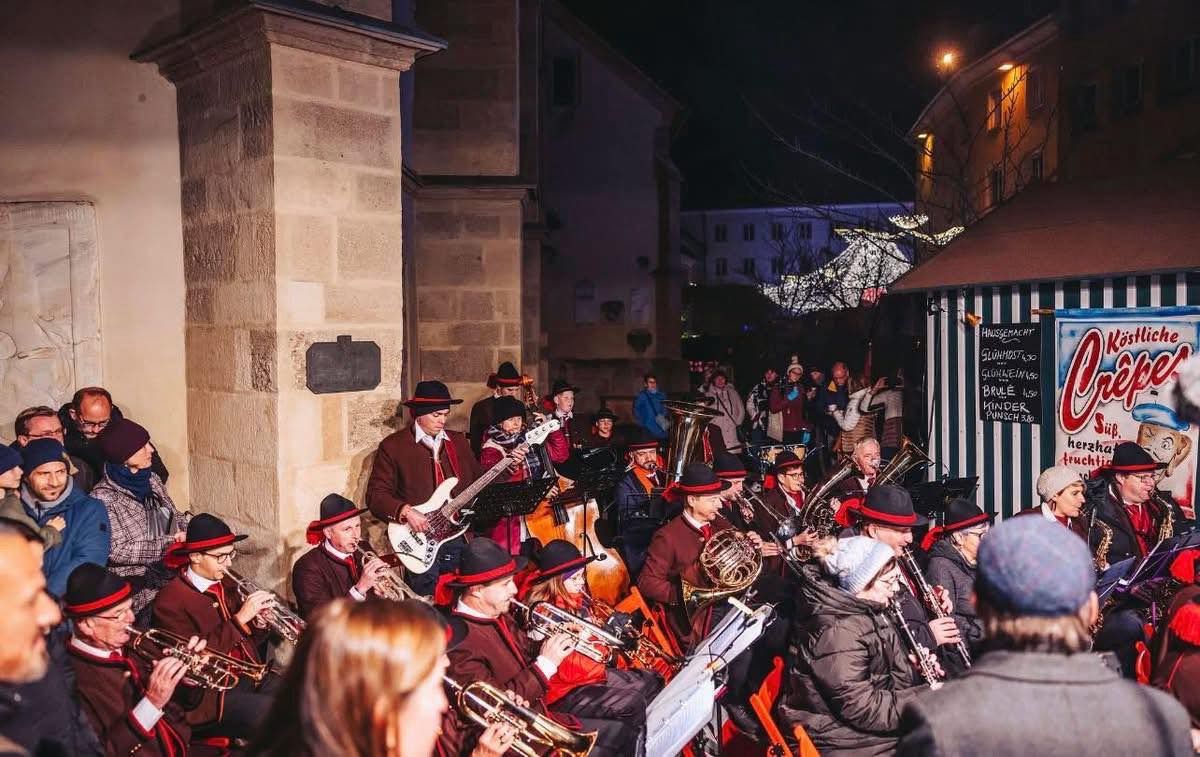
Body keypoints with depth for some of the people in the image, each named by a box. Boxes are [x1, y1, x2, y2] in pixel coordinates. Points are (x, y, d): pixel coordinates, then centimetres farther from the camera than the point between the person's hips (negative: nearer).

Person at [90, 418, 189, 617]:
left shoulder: (152, 479, 10)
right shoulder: (103, 497, -8)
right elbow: (116, 551, -14)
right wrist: (170, 542, -17)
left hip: (175, 575, 6)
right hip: (142, 590, -6)